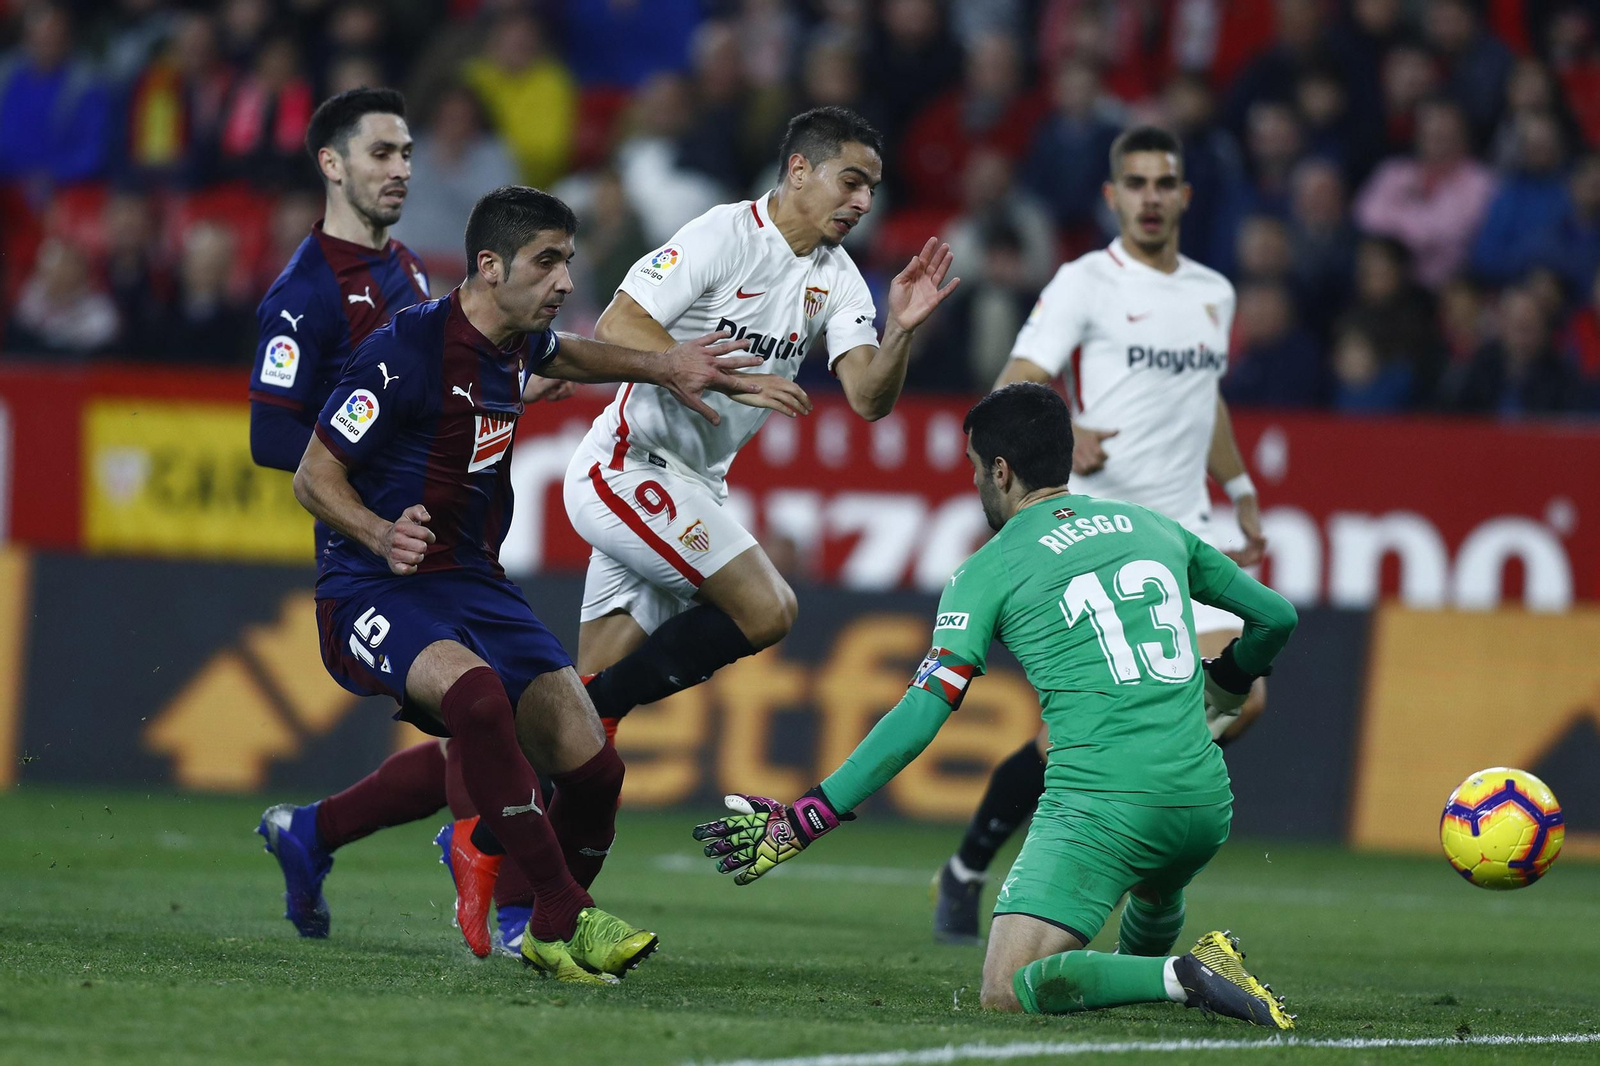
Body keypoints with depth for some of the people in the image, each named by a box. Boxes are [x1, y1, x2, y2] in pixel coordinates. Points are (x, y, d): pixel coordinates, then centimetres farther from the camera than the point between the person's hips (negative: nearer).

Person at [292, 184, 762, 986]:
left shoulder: (519, 344, 7)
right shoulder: (407, 350, -17)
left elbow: (562, 355, 36)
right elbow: (313, 476, -13)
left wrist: (659, 369, 26)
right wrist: (380, 535, -30)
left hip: (472, 585, 7)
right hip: (373, 589, -7)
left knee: (590, 764, -10)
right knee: (476, 692, -39)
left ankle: (548, 937, 17)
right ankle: (566, 918, -32)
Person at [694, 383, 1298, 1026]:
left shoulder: (989, 571, 3)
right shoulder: (1154, 527, 17)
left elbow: (920, 716, -3)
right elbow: (1276, 616, 25)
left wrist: (802, 822, -1)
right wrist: (1221, 687, 47)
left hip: (1102, 805, -7)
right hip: (1204, 803, 7)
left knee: (1007, 992, -12)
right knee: (1154, 889, 41)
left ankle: (1178, 978, -26)